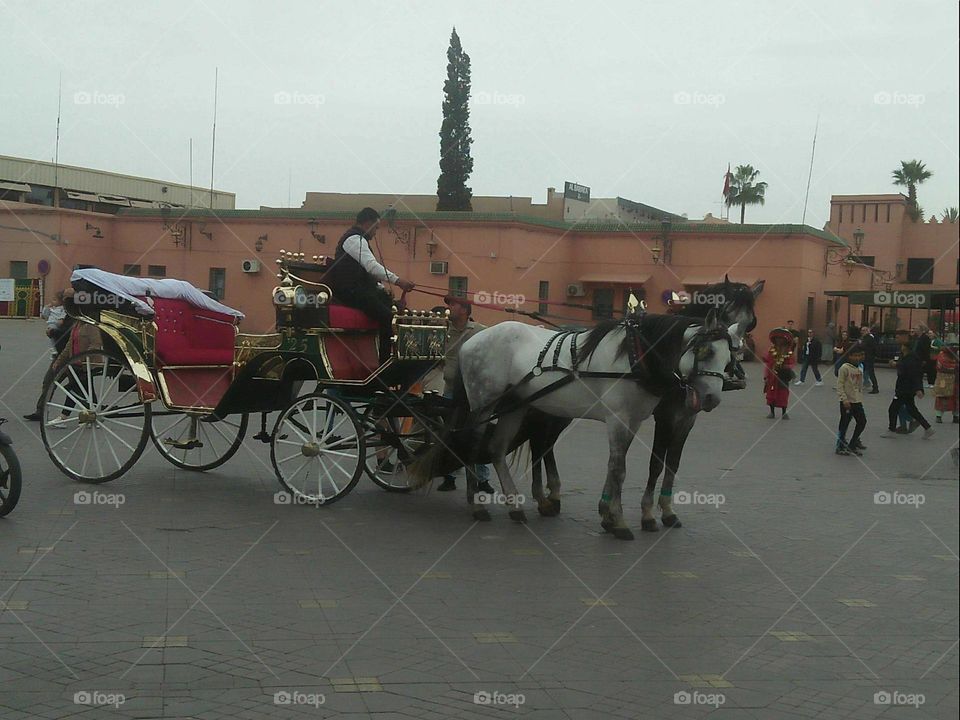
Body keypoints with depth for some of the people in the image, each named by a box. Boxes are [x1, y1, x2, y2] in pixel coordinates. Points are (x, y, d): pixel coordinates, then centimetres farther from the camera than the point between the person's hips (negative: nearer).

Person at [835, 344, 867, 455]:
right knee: (844, 424, -1)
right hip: (847, 402, -7)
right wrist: (844, 399, -21)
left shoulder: (859, 369, 10)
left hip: (857, 401, 7)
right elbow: (840, 385, -15)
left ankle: (853, 444, 22)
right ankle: (840, 446, 11)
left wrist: (861, 398, 17)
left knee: (862, 421, 8)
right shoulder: (845, 368, -13)